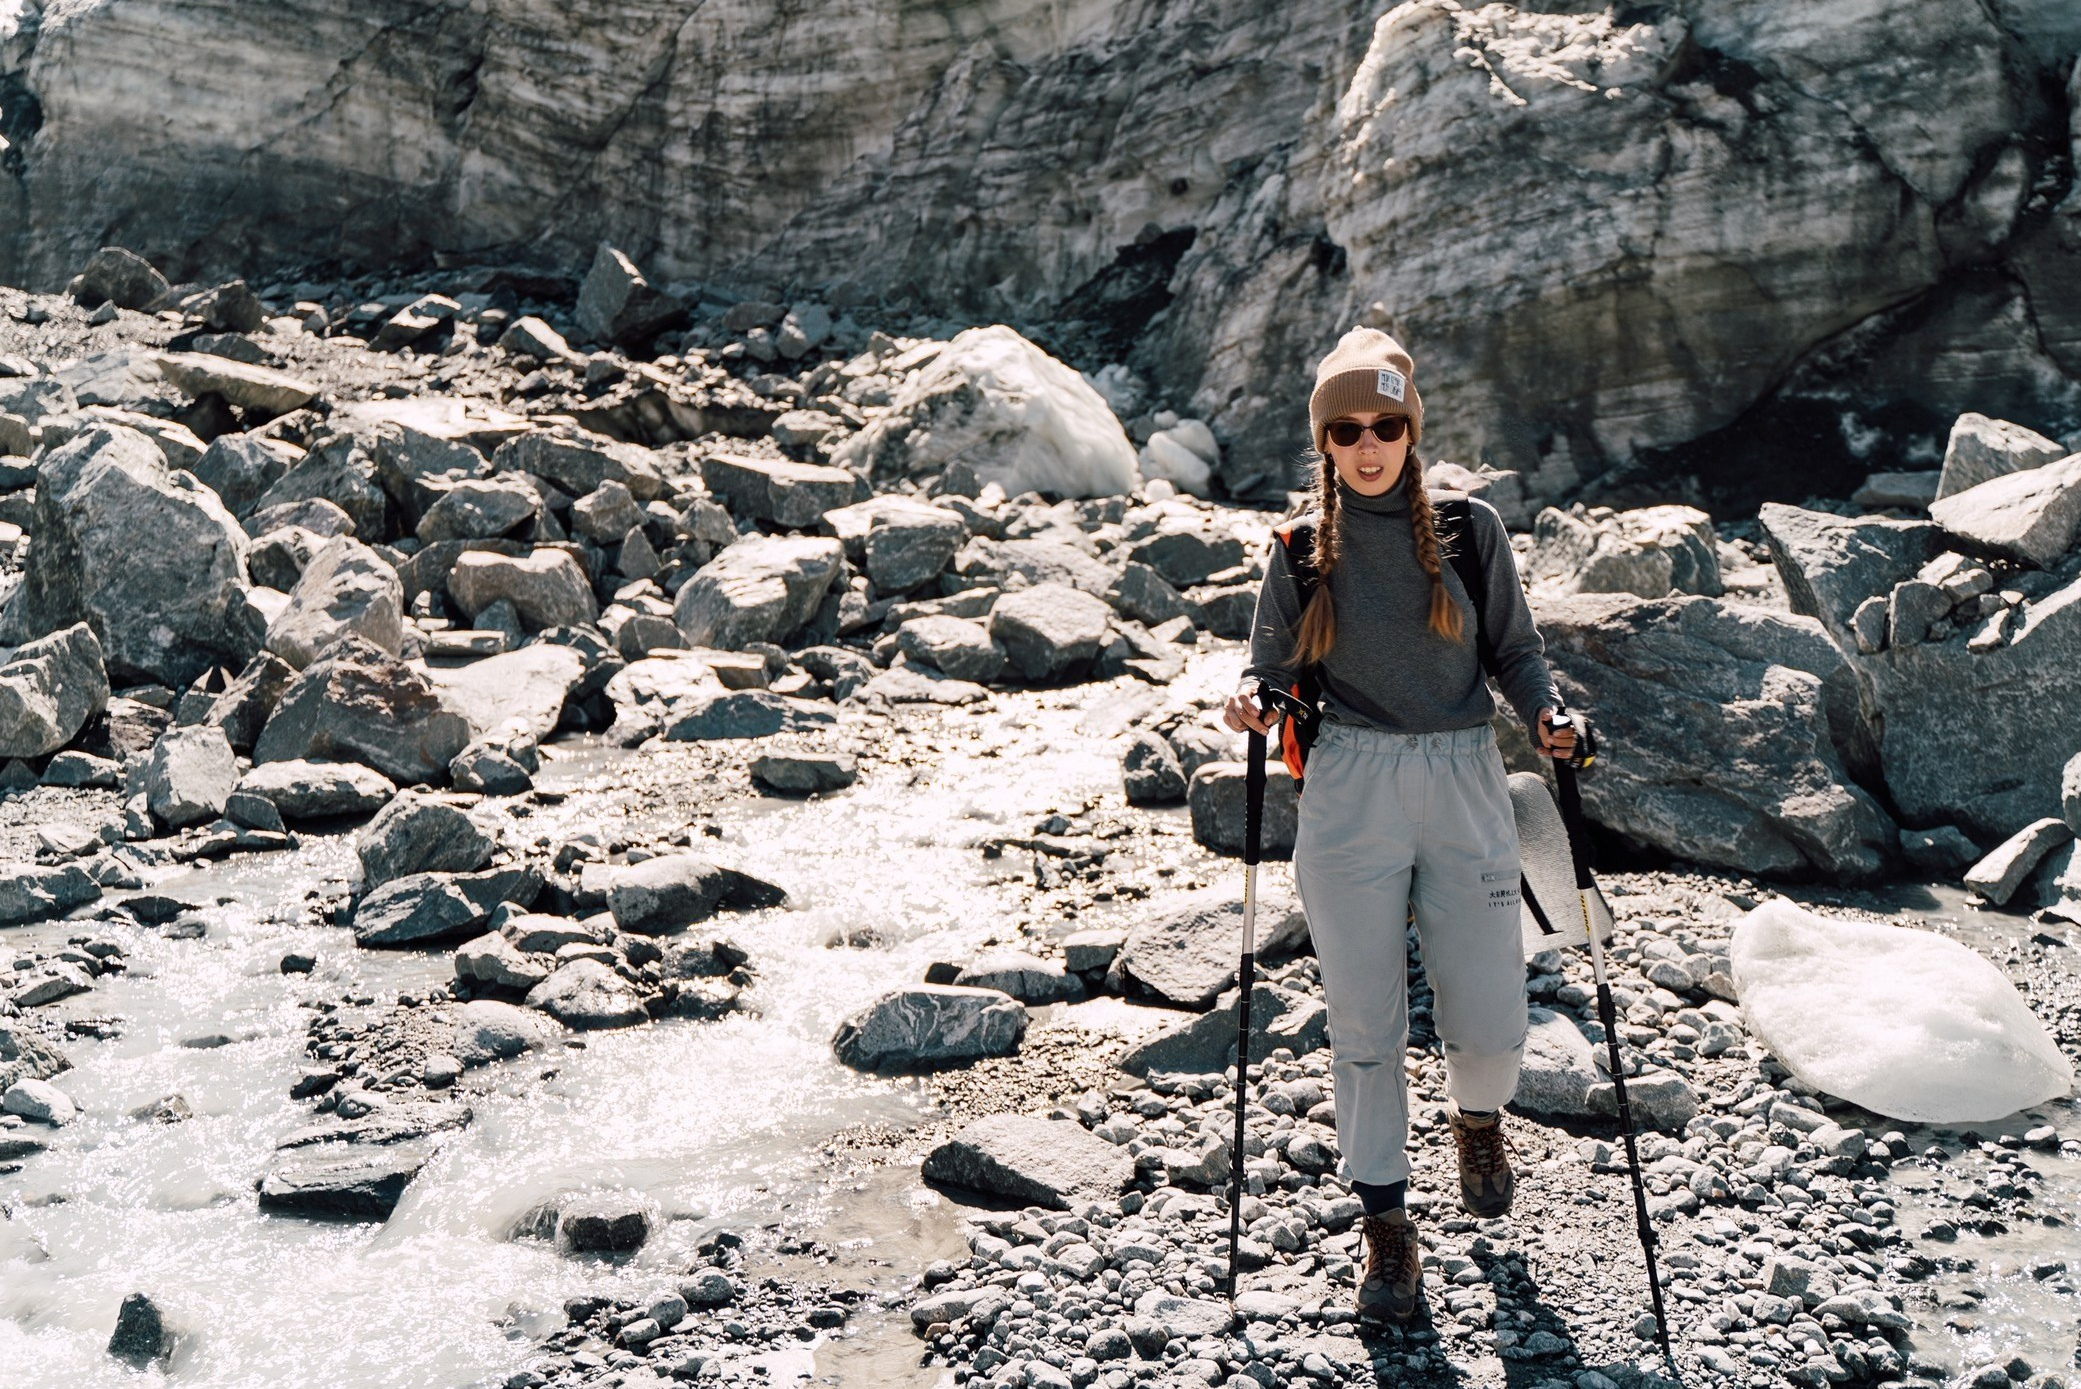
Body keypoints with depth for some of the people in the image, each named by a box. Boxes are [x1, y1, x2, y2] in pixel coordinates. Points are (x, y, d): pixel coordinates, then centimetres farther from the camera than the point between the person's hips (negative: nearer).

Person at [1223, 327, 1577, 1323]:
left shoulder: (1471, 528, 5)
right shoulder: (1301, 547, 6)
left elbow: (1515, 650, 9)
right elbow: (1275, 668, 8)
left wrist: (1545, 714, -10)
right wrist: (1254, 703, -15)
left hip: (1463, 790, 0)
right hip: (1349, 796, 0)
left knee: (1489, 1021, -1)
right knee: (1364, 1022, 2)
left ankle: (1478, 1119, 36)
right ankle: (1385, 1222, 21)